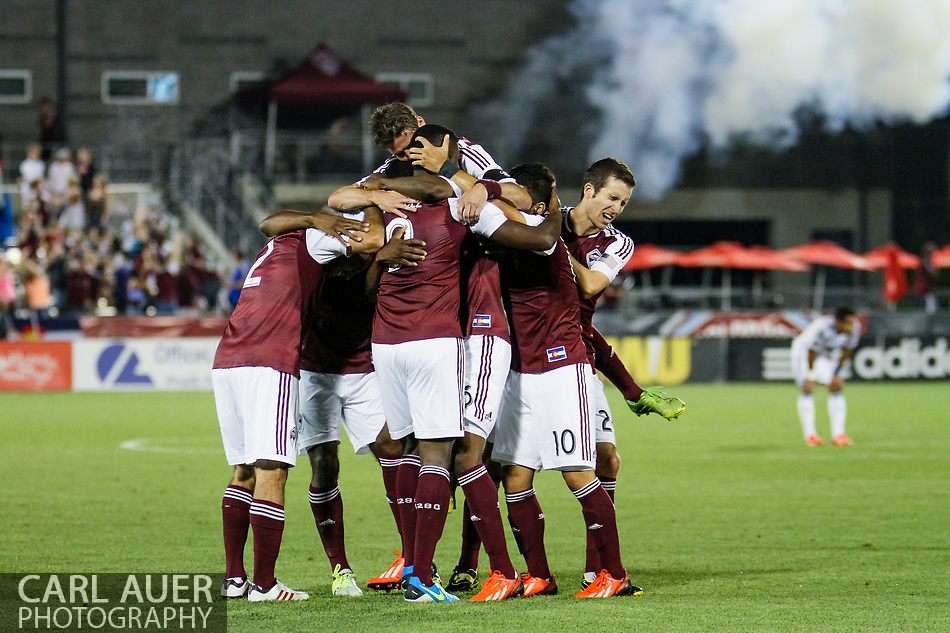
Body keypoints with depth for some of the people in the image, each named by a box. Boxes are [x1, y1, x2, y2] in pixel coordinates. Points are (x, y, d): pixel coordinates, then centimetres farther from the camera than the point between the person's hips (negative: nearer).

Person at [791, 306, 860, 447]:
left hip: (828, 354, 5)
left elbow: (847, 352, -8)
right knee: (807, 389, -13)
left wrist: (837, 374, -2)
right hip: (803, 350, -5)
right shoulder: (821, 328, -40)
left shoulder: (855, 328, -24)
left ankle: (838, 434, -5)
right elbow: (811, 353, -27)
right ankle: (809, 434, -11)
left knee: (836, 387, -6)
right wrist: (810, 376, -16)